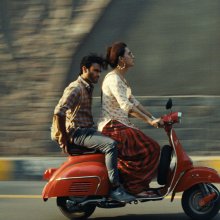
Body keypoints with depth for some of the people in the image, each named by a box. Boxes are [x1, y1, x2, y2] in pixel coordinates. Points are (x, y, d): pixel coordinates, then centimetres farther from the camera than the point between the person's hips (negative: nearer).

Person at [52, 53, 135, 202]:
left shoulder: (88, 87, 17)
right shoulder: (76, 88, -15)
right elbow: (59, 112, -25)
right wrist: (63, 136, -20)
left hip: (88, 130, 10)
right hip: (77, 133, -10)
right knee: (111, 145, -28)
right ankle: (115, 188, -28)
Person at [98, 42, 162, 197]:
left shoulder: (121, 78, 17)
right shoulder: (113, 79, -15)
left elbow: (133, 101, 20)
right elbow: (125, 105, -25)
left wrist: (153, 118, 12)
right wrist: (149, 121, -26)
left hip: (121, 125, 10)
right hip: (112, 127, -10)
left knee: (150, 148, 7)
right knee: (149, 149, -17)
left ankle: (138, 186, 6)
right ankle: (135, 187, -13)